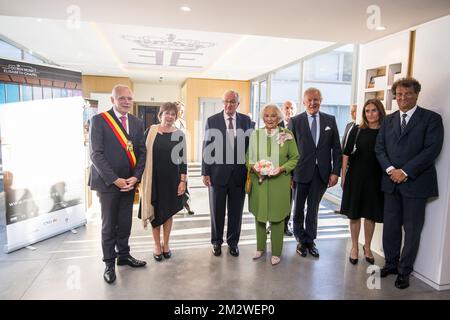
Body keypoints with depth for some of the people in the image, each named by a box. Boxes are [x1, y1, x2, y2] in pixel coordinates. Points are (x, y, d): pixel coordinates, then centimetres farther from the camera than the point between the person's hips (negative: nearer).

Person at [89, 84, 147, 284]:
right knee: (109, 225, 7)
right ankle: (109, 263, 22)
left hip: (129, 182, 4)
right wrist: (114, 179, -15)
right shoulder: (99, 120, -6)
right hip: (108, 182, -4)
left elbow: (141, 152, 7)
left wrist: (135, 177, -6)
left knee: (125, 223, 13)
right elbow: (96, 154, -11)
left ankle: (124, 255, 32)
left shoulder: (137, 123, 8)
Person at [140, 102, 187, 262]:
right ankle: (157, 245, 26)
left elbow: (183, 159, -2)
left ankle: (166, 244, 28)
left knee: (168, 211, 11)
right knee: (155, 211, 9)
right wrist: (141, 177, -2)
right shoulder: (151, 131, -2)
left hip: (172, 179, 0)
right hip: (153, 178, 0)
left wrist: (183, 181, -7)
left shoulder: (179, 135, -3)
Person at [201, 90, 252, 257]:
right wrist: (205, 172, -4)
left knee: (236, 211, 12)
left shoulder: (246, 121, 2)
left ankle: (233, 242, 30)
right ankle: (217, 242, 30)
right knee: (217, 211, 12)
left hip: (239, 173, 1)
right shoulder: (212, 121, -2)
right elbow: (206, 148, -2)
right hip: (217, 173, -1)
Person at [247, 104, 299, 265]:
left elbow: (295, 158, 1)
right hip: (259, 181, 2)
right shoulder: (255, 134, 3)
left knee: (277, 216, 6)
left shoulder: (287, 135, -3)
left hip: (279, 182, -2)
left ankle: (276, 252, 23)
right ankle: (260, 247, 32)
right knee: (259, 214, 12)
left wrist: (282, 168, -13)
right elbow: (248, 158, 8)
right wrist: (253, 167, -12)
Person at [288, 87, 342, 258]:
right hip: (301, 172, -1)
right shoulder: (295, 121, -3)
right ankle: (301, 240, 32)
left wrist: (335, 172, -3)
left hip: (322, 172, 2)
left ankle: (310, 241, 31)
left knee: (313, 209, 14)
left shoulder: (330, 120, 4)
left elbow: (336, 148, 4)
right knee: (298, 208, 12)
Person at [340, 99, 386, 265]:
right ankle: (354, 247, 25)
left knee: (371, 214, 12)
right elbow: (346, 153, 0)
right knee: (354, 213, 8)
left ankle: (367, 247, 31)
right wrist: (343, 176, -3)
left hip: (376, 179, 1)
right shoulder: (357, 130, -1)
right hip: (356, 177, 0)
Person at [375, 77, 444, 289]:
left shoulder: (431, 119, -2)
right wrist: (390, 169, -10)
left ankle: (404, 271, 20)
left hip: (416, 183, -4)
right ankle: (391, 264, 27)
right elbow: (379, 148, 6)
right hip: (391, 182, 4)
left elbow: (432, 150, -11)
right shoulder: (388, 120, 12)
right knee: (390, 227, 11)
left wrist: (405, 172, -16)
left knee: (412, 229, 6)